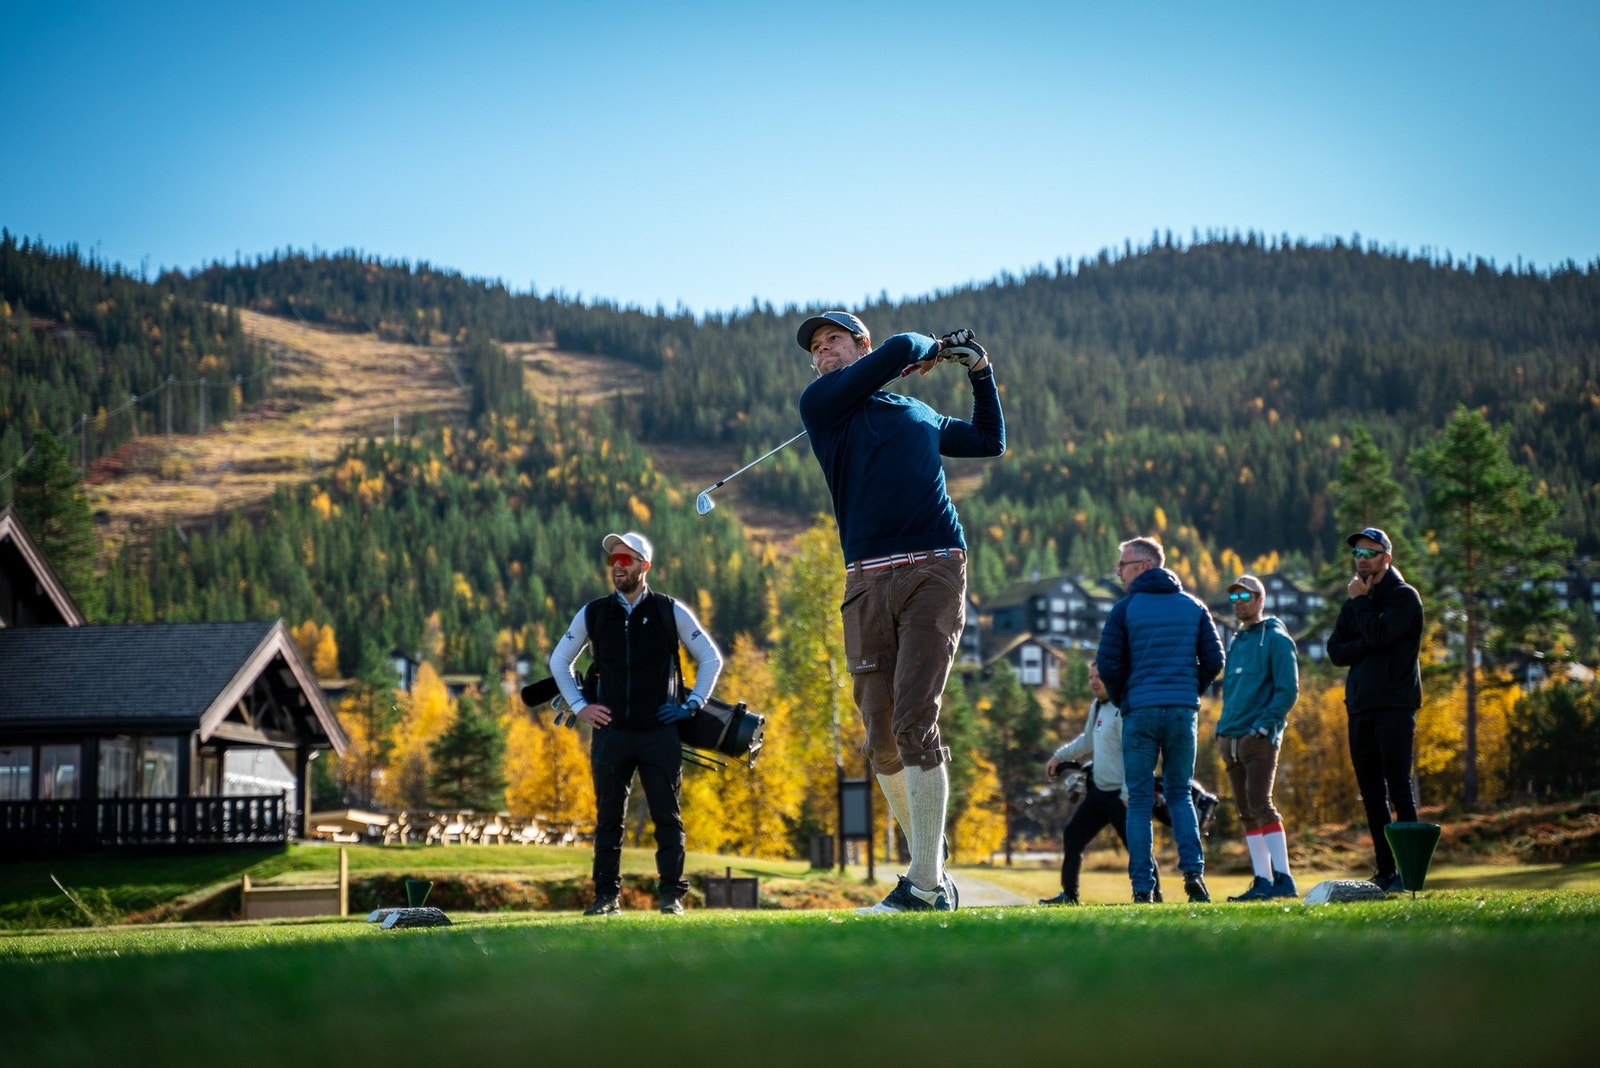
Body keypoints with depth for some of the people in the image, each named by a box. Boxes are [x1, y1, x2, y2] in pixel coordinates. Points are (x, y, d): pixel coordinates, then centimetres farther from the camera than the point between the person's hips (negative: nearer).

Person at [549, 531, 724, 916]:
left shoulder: (670, 611, 4)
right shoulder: (592, 614, 8)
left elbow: (711, 658, 10)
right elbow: (559, 660, 20)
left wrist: (692, 704, 2)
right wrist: (579, 706, 9)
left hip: (660, 733, -2)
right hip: (610, 733, 2)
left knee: (667, 817, -1)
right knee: (608, 818, 3)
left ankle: (671, 894, 4)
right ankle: (606, 895, 8)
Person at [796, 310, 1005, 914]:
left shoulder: (920, 414, 23)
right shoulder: (819, 404, 12)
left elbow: (990, 441, 39)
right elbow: (899, 350, 2)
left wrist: (980, 373, 31)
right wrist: (930, 349, 22)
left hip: (934, 570, 0)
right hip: (868, 581, 1)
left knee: (915, 722, -14)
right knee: (881, 736, 0)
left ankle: (926, 886, -15)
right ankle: (928, 862, 18)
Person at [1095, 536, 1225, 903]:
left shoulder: (1126, 608, -2)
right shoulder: (1193, 607, 9)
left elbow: (1107, 664, -6)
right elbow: (1214, 659, 5)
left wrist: (1122, 700, 11)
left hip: (1140, 711, -3)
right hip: (1184, 712, 3)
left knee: (1140, 799, 3)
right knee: (1179, 794, 13)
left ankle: (1143, 887, -2)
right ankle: (1193, 871, -5)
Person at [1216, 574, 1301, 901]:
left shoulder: (1275, 638, -3)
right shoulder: (1236, 642, 20)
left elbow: (1288, 690, -10)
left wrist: (1262, 726, -17)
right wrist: (1223, 728, 12)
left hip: (1259, 738, -8)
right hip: (1231, 740, 8)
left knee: (1260, 806, -15)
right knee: (1247, 813, 6)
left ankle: (1284, 879, -14)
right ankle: (1262, 882, 8)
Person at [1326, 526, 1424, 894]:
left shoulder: (1404, 597, -1)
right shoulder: (1356, 602, 19)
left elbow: (1377, 634, -17)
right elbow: (1336, 650, 9)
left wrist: (1359, 601, -2)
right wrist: (1365, 645, -9)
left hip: (1394, 706, -7)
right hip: (1360, 707, 7)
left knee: (1399, 789, -9)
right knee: (1371, 794, 6)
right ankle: (1385, 870, 9)